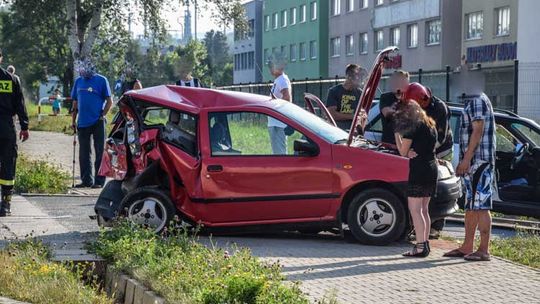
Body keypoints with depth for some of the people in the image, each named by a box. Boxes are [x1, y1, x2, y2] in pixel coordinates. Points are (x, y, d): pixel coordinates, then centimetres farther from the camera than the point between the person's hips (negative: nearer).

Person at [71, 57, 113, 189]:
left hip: (97, 123, -5)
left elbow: (109, 101, -1)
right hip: (82, 123, 5)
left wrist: (102, 116, -9)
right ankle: (86, 180, 17)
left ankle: (99, 181, 4)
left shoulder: (101, 80, -2)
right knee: (84, 154, 9)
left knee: (99, 153, 0)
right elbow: (75, 103, 16)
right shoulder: (78, 81, 11)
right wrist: (73, 121, 12)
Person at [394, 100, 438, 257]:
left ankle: (420, 246, -12)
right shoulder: (430, 125, 17)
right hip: (431, 169, 9)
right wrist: (411, 151, 2)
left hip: (419, 170, -9)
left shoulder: (412, 127, -9)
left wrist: (397, 134, 8)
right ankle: (425, 243, 15)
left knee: (415, 210, -7)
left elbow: (403, 151, -4)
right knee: (424, 209, 14)